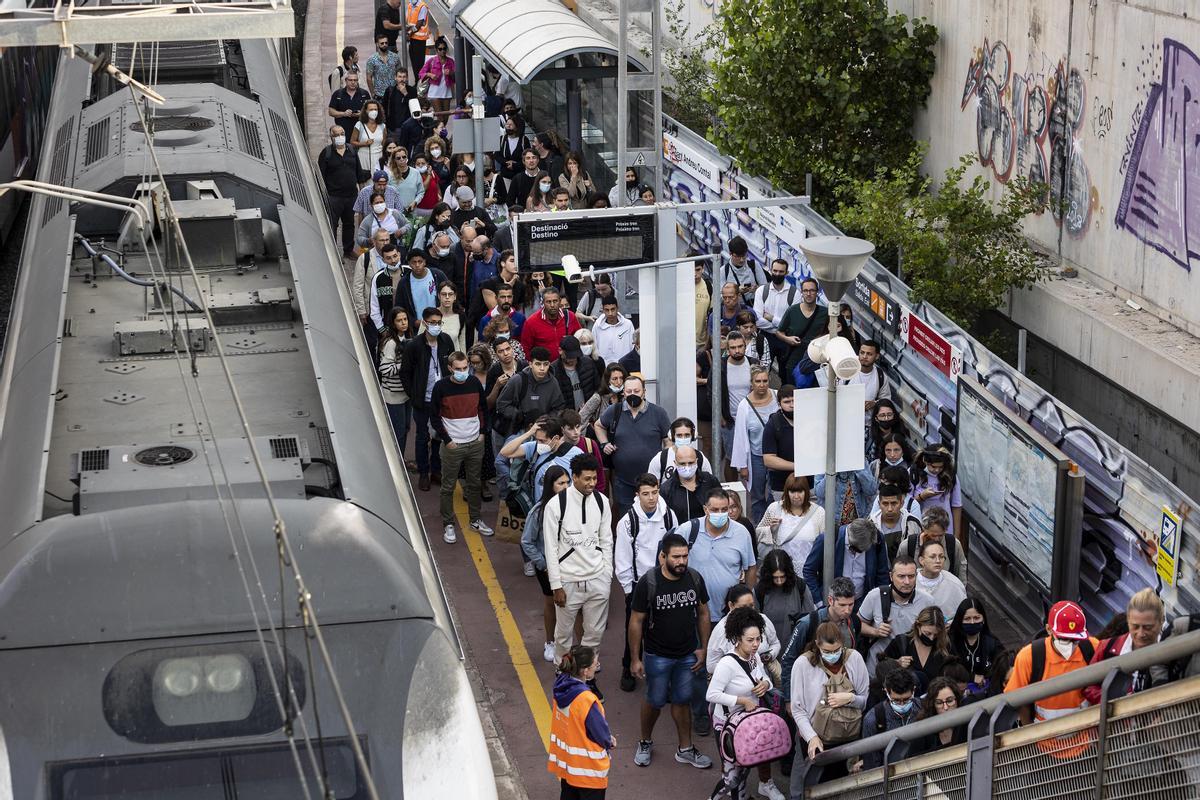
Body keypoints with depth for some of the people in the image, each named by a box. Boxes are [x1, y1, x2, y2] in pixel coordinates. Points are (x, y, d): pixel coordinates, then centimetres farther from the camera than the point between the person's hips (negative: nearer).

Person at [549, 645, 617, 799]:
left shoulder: (561, 687, -8)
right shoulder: (586, 700, -32)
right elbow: (601, 734, -20)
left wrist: (606, 737, 1)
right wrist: (609, 742, 3)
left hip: (565, 761, 8)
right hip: (588, 768, -8)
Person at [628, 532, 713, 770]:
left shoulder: (694, 578, -9)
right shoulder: (648, 583, -20)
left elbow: (703, 613, 5)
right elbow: (636, 621, -13)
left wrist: (703, 648, 4)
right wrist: (635, 659, -11)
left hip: (688, 655, 3)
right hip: (657, 656, -3)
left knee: (682, 700, 15)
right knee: (654, 701, 12)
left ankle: (685, 749, 29)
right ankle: (645, 742, 36)